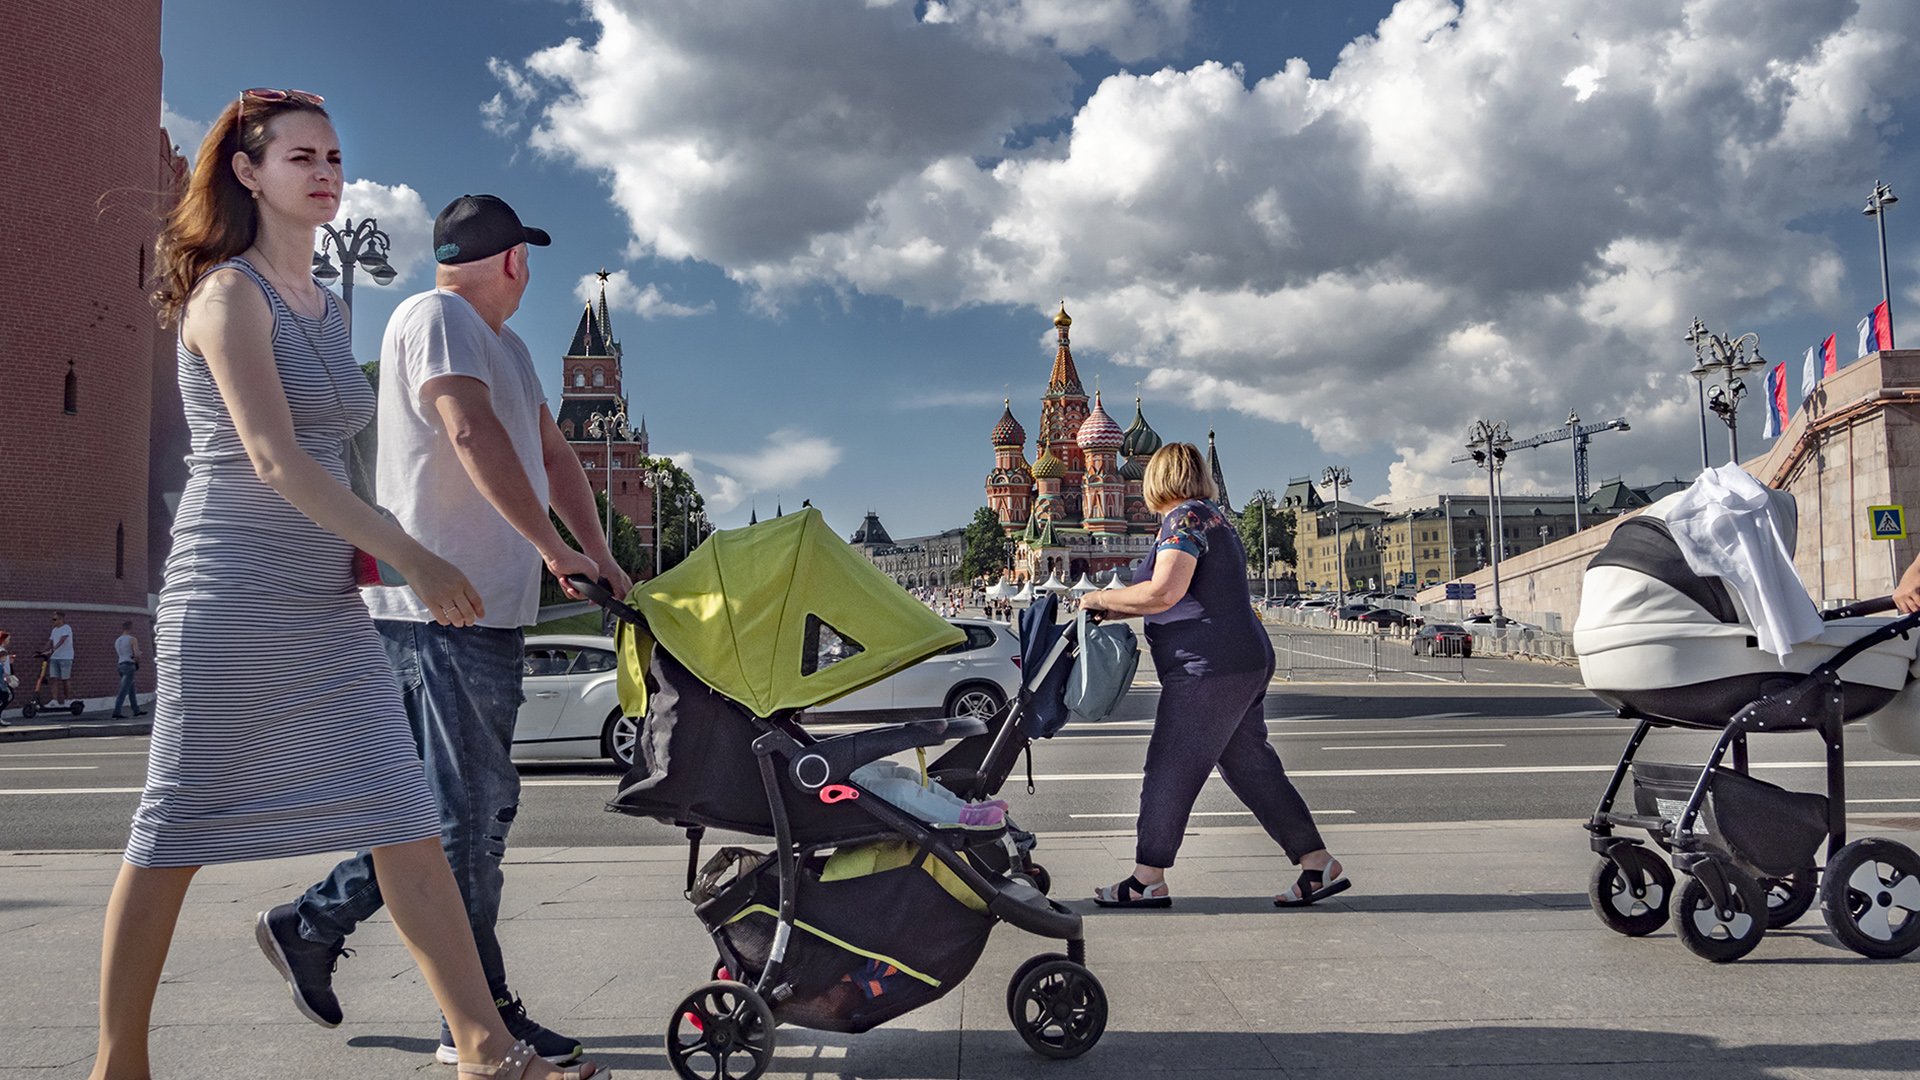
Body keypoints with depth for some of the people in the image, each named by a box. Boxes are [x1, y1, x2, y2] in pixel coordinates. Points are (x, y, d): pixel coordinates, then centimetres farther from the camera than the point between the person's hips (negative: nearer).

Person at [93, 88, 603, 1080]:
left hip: (329, 605, 7)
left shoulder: (330, 308, 18)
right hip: (233, 595, -7)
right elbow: (272, 455, -17)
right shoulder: (229, 291, -6)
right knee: (175, 832, 3)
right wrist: (411, 559, -21)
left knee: (405, 821, 0)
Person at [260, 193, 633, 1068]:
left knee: (468, 804, 14)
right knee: (470, 808, -5)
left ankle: (312, 923, 26)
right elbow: (473, 434, -21)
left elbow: (551, 454, 21)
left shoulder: (502, 344, 24)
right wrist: (555, 549, -21)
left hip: (488, 607, 10)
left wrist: (601, 558, 10)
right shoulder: (436, 316, -7)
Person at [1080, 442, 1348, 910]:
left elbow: (1164, 593, -22)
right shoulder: (1213, 518, 21)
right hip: (1246, 661, 10)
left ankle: (1147, 880, 3)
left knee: (1169, 768, -3)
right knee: (1251, 768, 12)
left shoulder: (1184, 518, -10)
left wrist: (1101, 599, -9)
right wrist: (1116, 607, 20)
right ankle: (1318, 864, 12)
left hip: (1210, 667, -10)